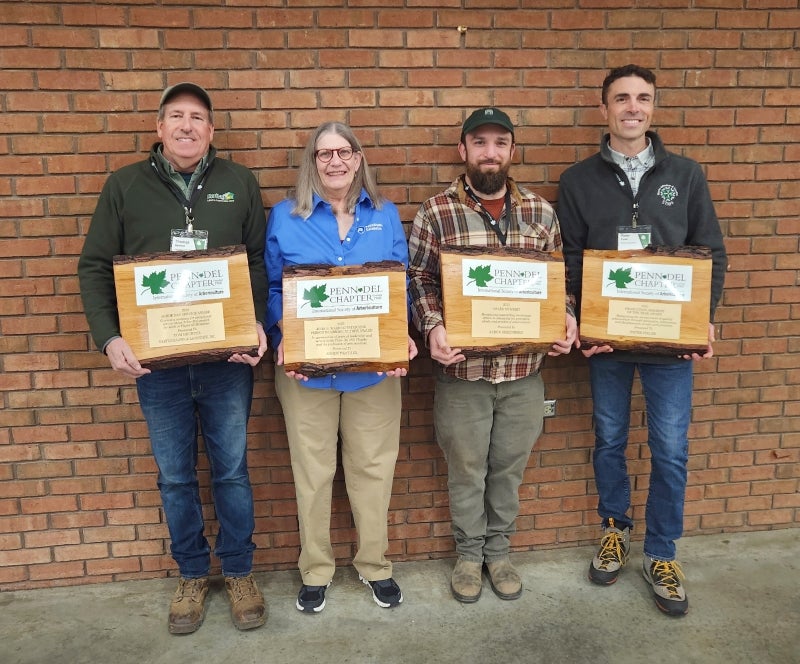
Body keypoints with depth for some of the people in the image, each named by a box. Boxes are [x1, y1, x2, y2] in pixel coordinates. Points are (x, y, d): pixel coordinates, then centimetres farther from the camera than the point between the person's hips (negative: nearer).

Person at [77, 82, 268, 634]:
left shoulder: (239, 183, 4)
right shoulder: (125, 185, 5)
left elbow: (261, 261, 3)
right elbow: (95, 267, 4)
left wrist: (258, 323, -12)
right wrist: (109, 337, -9)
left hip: (227, 358, 0)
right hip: (154, 360, 1)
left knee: (232, 469, 10)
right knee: (175, 476, 12)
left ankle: (239, 572, 30)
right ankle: (192, 574, 33)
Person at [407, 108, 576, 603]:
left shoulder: (541, 212, 4)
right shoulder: (436, 212, -5)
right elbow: (418, 279, -3)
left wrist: (567, 318, -6)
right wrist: (432, 326, -19)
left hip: (524, 372, 3)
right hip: (462, 371, -2)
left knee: (509, 468, 18)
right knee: (466, 470, 14)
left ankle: (498, 550, 40)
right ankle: (469, 553, 37)